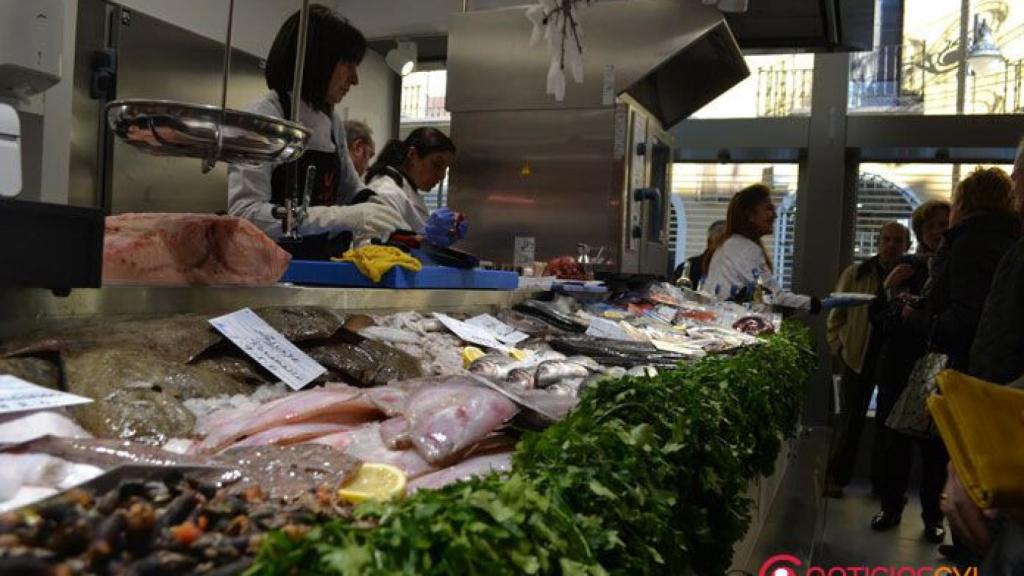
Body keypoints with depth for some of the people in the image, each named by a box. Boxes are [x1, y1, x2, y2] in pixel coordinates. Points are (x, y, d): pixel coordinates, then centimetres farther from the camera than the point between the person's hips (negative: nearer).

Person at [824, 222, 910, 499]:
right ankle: (836, 477, 15)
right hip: (860, 356, 0)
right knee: (852, 416, 4)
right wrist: (838, 346, 1)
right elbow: (836, 313, 6)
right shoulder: (856, 274, 2)